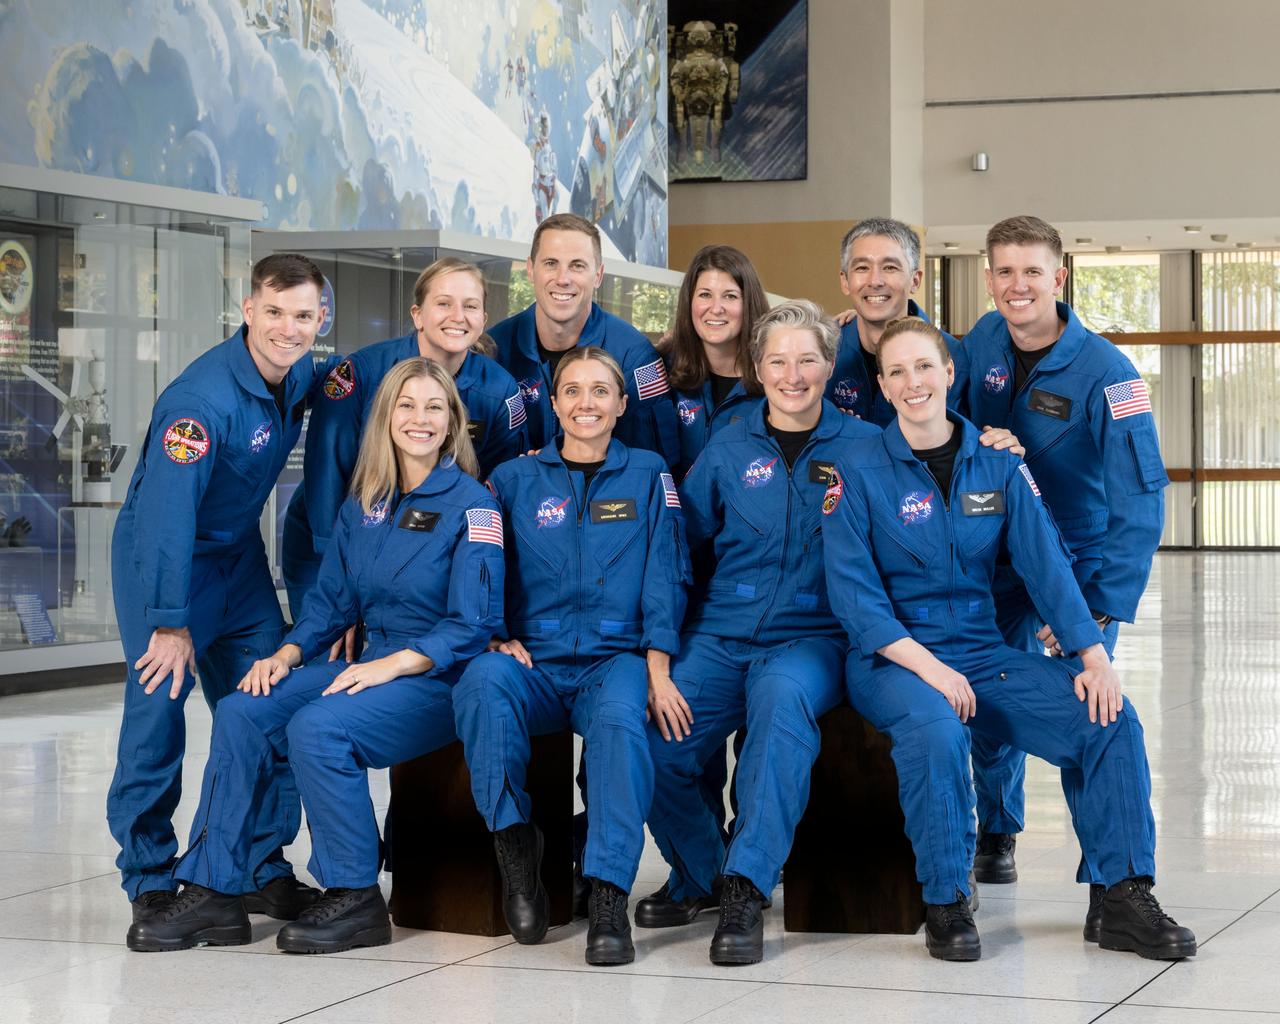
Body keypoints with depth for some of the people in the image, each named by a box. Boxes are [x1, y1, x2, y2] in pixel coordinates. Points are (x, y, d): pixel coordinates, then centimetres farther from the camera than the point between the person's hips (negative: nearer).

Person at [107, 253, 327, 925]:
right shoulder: (202, 400, -28)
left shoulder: (302, 376, -5)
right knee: (159, 707, -11)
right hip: (162, 558, -7)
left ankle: (263, 873, 11)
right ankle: (149, 881, -1)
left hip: (239, 554, 7)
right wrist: (171, 623, -30)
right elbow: (168, 515, -30)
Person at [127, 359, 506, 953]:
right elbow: (331, 598, 17)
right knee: (242, 713, -14)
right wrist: (287, 654, -2)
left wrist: (392, 664, -22)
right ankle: (213, 894, -12)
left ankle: (356, 900, -17)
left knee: (316, 727, -31)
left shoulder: (471, 505, -7)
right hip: (373, 667, 7)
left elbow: (473, 625, -12)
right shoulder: (362, 506, 14)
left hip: (440, 679, -7)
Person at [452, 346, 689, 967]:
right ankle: (513, 844, -22)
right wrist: (496, 636, -5)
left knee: (620, 717, -37)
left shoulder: (648, 475, 11)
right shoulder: (515, 479, 13)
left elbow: (665, 577, 5)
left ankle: (608, 898, -36)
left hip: (614, 657, -1)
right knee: (483, 681, -35)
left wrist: (657, 670, -7)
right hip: (534, 663, 1)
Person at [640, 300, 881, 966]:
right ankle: (698, 877, 8)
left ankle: (747, 889, -31)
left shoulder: (863, 447, 5)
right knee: (655, 744, -22)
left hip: (811, 637, -2)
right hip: (719, 635, 2)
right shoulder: (727, 450, 9)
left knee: (783, 695, -37)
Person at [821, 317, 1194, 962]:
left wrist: (1093, 657, -13)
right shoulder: (860, 470, -3)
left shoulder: (997, 465, 7)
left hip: (982, 651, 4)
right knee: (935, 728, -37)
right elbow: (852, 591, -10)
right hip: (890, 660, -4)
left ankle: (1124, 899, -7)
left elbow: (1046, 563, 1)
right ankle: (945, 906, -19)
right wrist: (927, 667, -22)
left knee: (1108, 717, -16)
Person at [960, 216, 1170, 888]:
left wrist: (1102, 607, -31)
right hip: (998, 558, 4)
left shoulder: (1106, 373, -21)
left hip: (1083, 563, -4)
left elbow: (1140, 499, -24)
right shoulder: (986, 339, -5)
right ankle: (996, 833, 31)